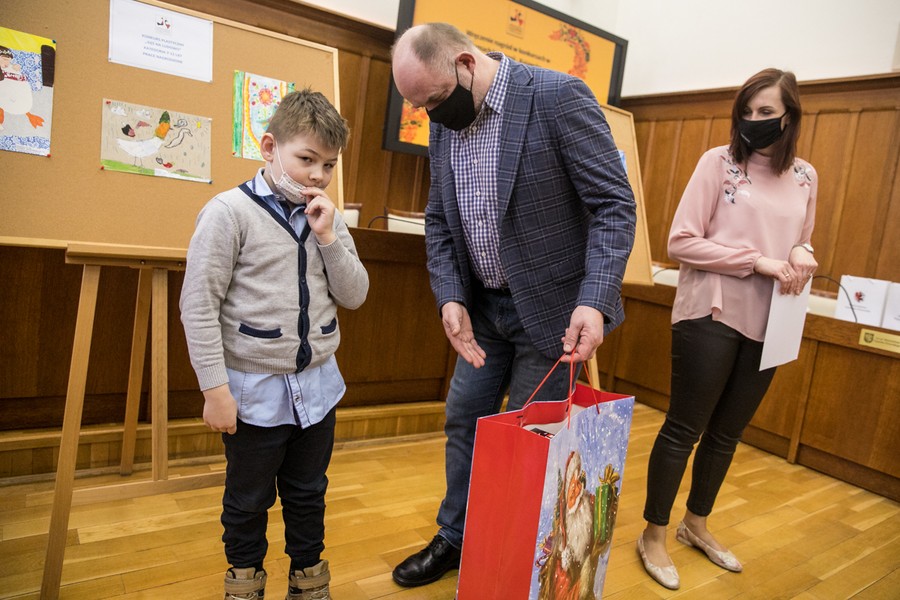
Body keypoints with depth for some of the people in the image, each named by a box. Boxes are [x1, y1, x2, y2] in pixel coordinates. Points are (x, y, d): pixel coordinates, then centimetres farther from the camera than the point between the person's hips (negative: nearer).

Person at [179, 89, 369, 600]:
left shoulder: (329, 218, 4)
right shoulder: (230, 212, -12)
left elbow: (354, 296, 1)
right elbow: (199, 305, -13)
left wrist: (328, 237, -12)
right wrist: (215, 387, -14)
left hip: (317, 385, 4)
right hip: (254, 388, -4)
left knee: (309, 493, 20)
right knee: (249, 499, 16)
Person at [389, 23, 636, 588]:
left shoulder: (558, 95, -16)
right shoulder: (444, 123, 3)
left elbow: (615, 204, -17)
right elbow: (439, 220, 8)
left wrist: (595, 301, -28)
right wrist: (450, 297, -6)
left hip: (549, 307, -6)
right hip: (482, 307, 6)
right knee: (464, 421, 15)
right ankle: (456, 539, 37)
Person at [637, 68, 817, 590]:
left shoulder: (805, 176, 9)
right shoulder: (719, 161, -6)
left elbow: (802, 245, 19)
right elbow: (681, 242, -12)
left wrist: (802, 255, -5)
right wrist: (758, 260, -18)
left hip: (766, 327, 6)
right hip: (710, 316, -5)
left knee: (727, 433, 17)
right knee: (684, 429, 3)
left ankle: (696, 525, 37)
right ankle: (654, 535, 20)